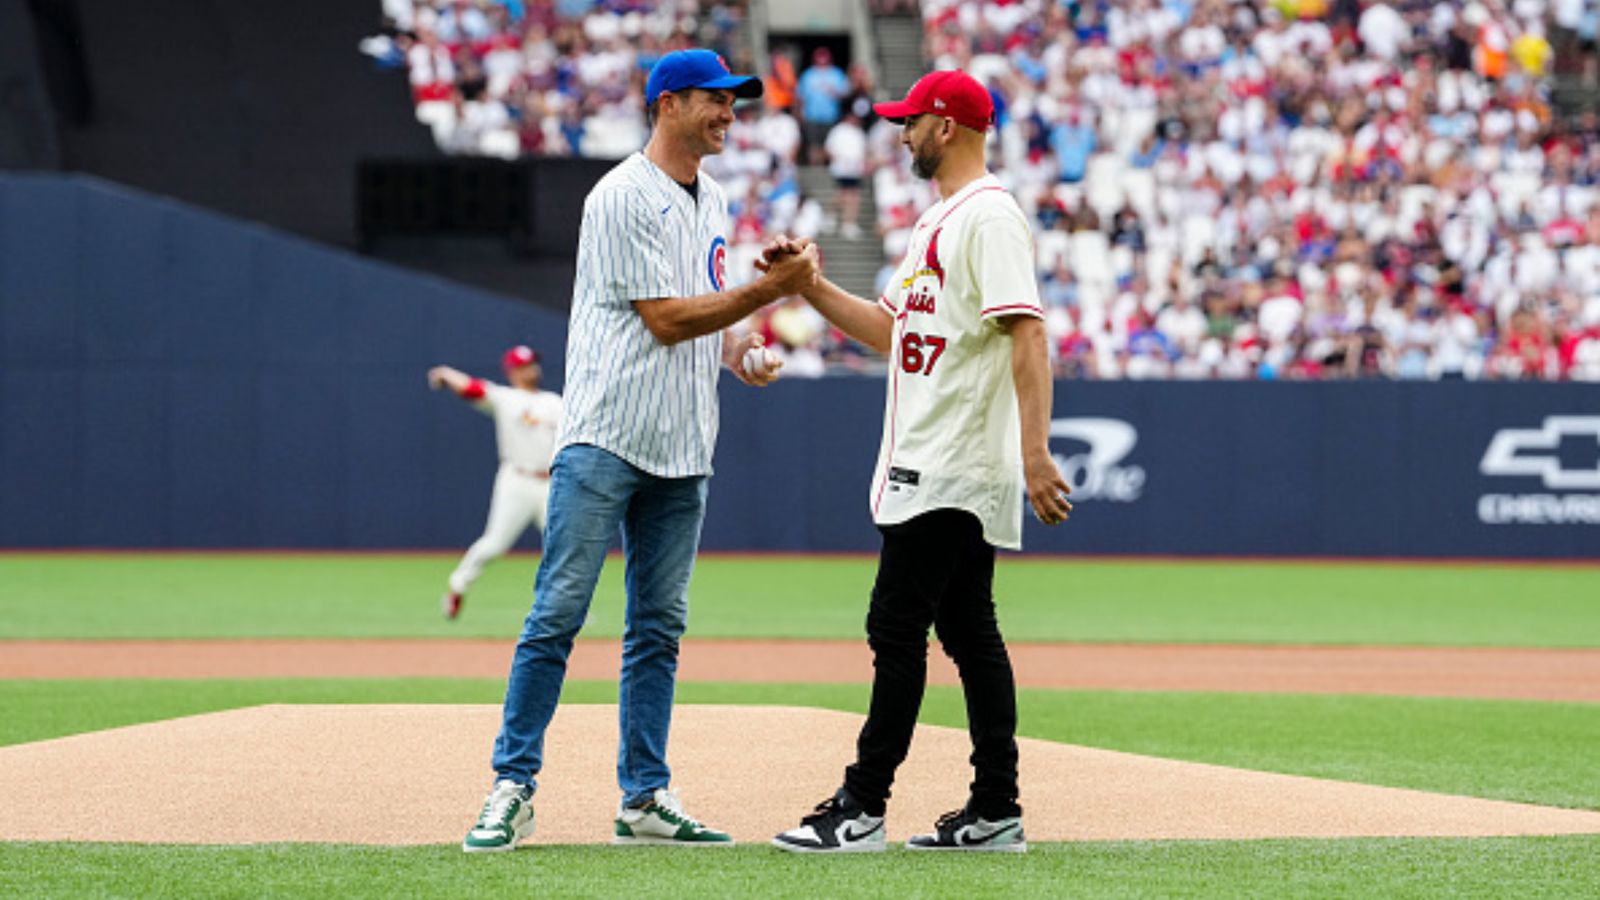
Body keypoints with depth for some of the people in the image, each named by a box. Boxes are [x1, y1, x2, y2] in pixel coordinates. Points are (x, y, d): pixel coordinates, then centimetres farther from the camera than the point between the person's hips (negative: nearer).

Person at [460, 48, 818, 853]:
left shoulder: (712, 204, 16)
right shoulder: (623, 198, -10)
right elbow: (664, 318, -15)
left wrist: (736, 349, 1)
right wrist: (769, 289, -17)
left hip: (682, 451, 8)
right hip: (605, 438, -8)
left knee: (659, 627, 8)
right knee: (558, 613, -8)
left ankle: (645, 797, 12)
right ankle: (513, 788, -6)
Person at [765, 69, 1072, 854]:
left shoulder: (989, 215, -13)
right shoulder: (938, 222, 19)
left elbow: (1027, 332, -22)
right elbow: (888, 330, 25)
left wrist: (1035, 451, -30)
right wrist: (808, 284, 15)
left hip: (954, 469, -10)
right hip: (925, 467, 10)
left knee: (898, 626, -9)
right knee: (967, 633, 9)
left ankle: (862, 809, -9)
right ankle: (995, 812, 11)